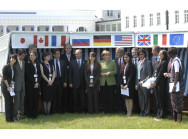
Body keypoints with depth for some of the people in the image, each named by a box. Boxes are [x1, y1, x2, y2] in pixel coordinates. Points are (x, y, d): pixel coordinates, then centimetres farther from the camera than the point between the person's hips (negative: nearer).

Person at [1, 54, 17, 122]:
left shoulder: (14, 68, 12)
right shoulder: (6, 67, -6)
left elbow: (13, 78, 12)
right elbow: (4, 77, -10)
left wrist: (13, 87, 1)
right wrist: (8, 87, -11)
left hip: (11, 86, 6)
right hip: (5, 86, -6)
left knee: (11, 102, 4)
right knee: (8, 101, -7)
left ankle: (11, 117, 9)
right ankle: (8, 118, -3)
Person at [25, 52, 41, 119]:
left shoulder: (37, 64, 12)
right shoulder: (27, 64, -3)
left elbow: (39, 74, 8)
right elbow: (28, 75, -9)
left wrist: (38, 82, -5)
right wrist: (33, 83, -12)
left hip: (36, 84, 5)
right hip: (29, 84, -5)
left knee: (36, 99, 5)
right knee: (30, 99, -2)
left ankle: (35, 114, 11)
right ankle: (29, 114, 3)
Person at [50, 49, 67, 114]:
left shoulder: (63, 63, 9)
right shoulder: (50, 62, 0)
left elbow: (65, 73, 8)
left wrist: (65, 82, 1)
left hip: (61, 81, 2)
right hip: (53, 81, -2)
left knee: (60, 96, 5)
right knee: (54, 96, 1)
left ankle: (59, 109, 13)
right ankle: (54, 110, 8)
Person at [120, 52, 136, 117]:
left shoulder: (131, 66, -7)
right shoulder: (124, 66, 14)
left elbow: (131, 76, -13)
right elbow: (121, 75, 13)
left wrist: (127, 84, -17)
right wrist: (121, 84, 2)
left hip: (129, 84, -7)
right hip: (124, 84, 7)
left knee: (130, 98, -3)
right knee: (126, 98, 7)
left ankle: (130, 112, 0)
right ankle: (128, 112, 11)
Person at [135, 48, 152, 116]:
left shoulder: (148, 62, -6)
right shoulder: (139, 63, 16)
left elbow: (149, 75, -11)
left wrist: (143, 81, -16)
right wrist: (136, 84, 12)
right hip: (139, 82, 7)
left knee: (146, 97, -1)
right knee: (141, 98, 10)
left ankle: (147, 112, 5)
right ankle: (142, 111, 18)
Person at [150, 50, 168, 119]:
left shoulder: (164, 63, -9)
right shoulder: (158, 62, 17)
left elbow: (160, 74, -14)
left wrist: (155, 82, -16)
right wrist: (153, 81, 5)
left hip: (161, 83, -8)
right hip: (156, 83, 8)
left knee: (161, 98, -4)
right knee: (157, 98, 10)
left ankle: (162, 114, 1)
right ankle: (158, 113, 17)